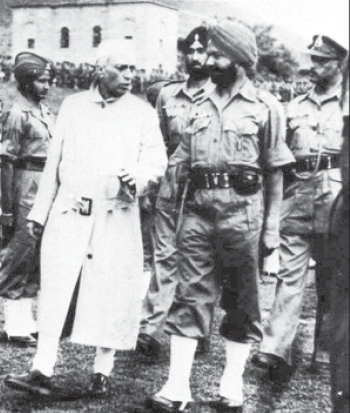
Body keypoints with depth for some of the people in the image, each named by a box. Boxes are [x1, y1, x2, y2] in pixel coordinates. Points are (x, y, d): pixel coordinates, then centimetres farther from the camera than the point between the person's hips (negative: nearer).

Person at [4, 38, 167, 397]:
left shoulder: (142, 112, 5)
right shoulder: (72, 106, 11)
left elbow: (157, 159, -3)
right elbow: (54, 162, 13)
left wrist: (138, 178, -26)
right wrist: (39, 212, 12)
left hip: (117, 217, -1)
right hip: (69, 213, 1)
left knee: (110, 292, 2)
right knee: (54, 290, -4)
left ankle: (102, 372, 14)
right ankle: (42, 371, -1)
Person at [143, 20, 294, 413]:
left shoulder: (265, 107, 2)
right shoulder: (199, 108, 15)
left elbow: (274, 172, 1)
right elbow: (179, 164, 16)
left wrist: (271, 226, -3)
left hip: (241, 210, -3)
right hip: (197, 208, 4)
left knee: (240, 300, 5)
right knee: (190, 295, 1)